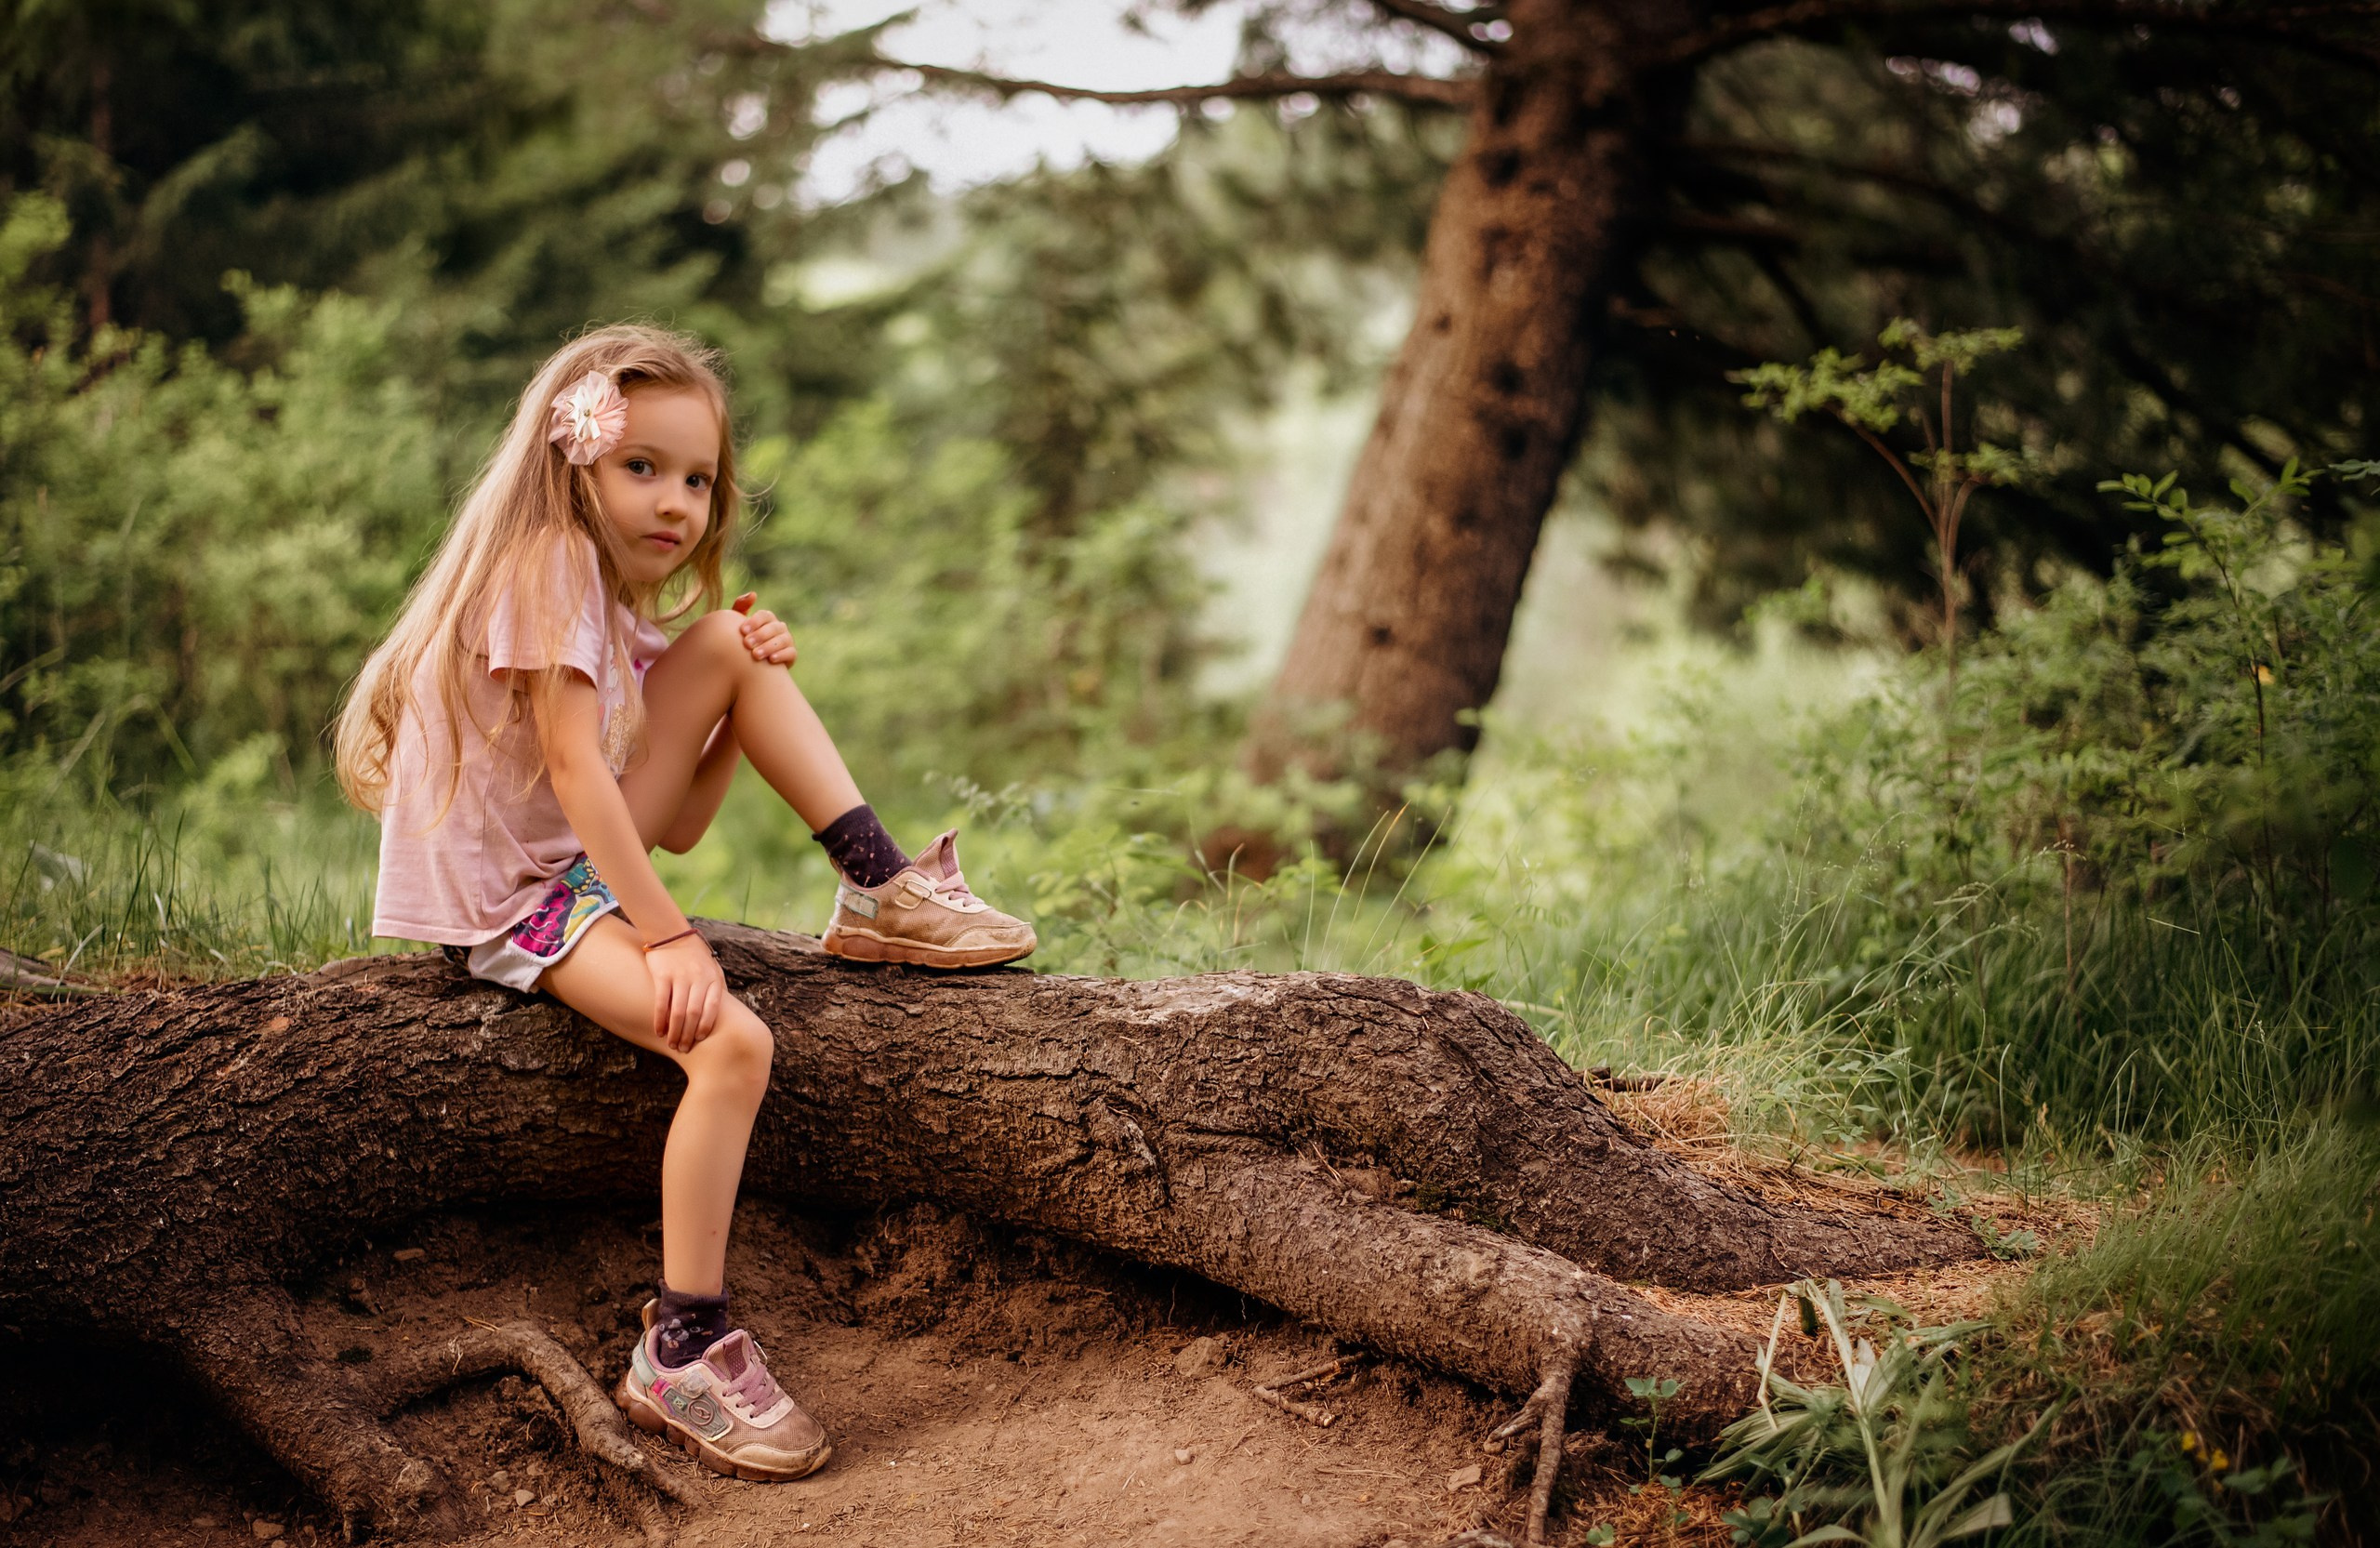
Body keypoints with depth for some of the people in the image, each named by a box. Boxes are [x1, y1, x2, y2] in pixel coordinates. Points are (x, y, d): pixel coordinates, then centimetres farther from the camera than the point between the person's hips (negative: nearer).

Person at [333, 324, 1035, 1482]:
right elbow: (576, 769, -22)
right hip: (506, 898, -9)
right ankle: (681, 1351, -20)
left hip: (590, 861, 9)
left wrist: (745, 700, -2)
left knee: (728, 644, 1)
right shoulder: (549, 563, -13)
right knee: (732, 1044, -28)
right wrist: (669, 938, -26)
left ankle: (881, 892, -3)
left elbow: (679, 827, 11)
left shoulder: (621, 603, 15)